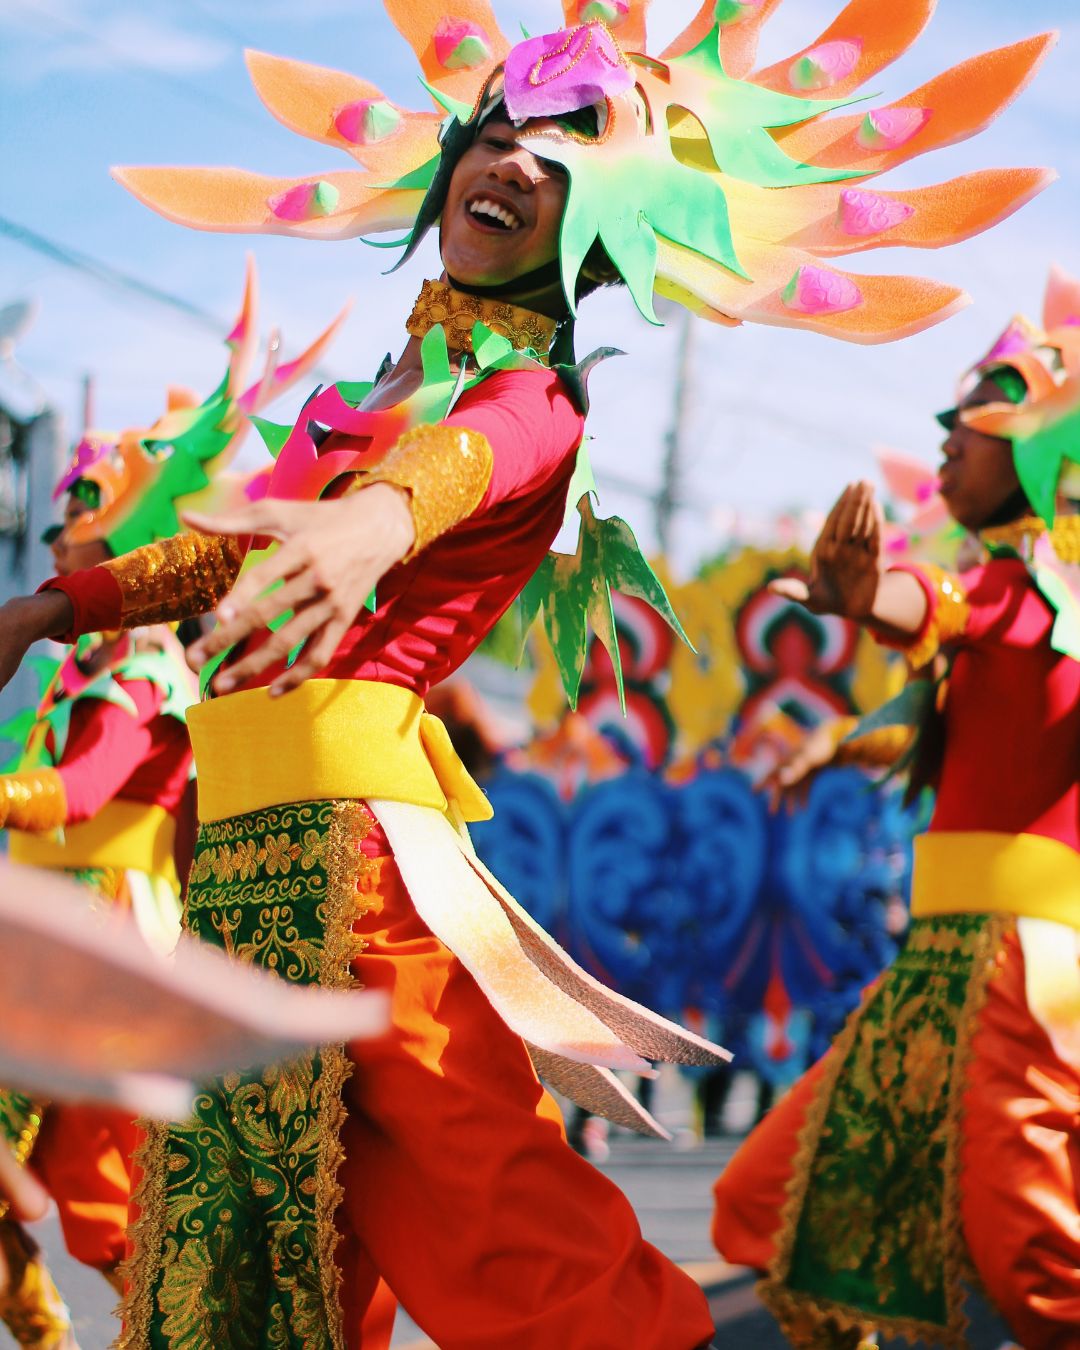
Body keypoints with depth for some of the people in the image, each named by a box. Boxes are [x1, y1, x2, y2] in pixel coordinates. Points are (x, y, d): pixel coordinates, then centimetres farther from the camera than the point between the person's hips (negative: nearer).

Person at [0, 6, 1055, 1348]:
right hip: (236, 835, 7)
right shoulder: (366, 395, 20)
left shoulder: (535, 397, 0)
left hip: (344, 829, -7)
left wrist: (382, 516, -47)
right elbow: (240, 544, 33)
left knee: (493, 1238, -12)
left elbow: (471, 456, -25)